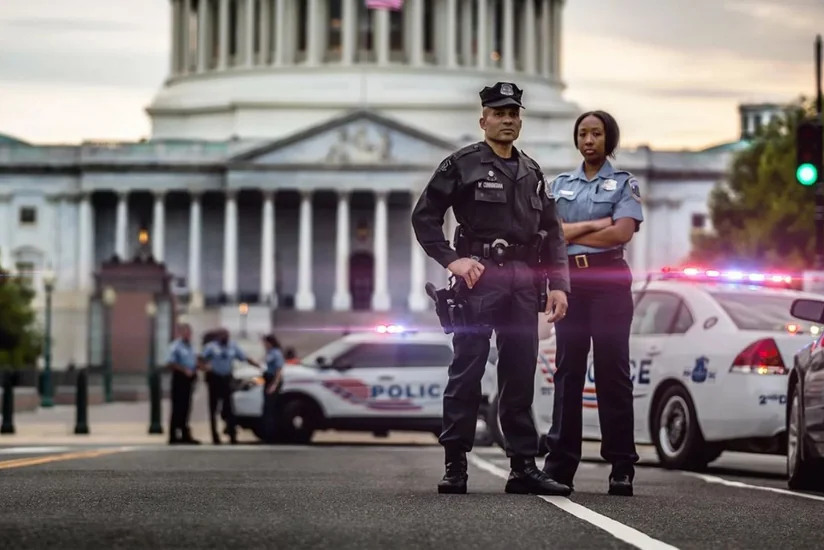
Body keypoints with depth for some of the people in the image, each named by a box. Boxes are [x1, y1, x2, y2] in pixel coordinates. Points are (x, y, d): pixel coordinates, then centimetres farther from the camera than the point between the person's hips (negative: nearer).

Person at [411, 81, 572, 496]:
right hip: (479, 276, -5)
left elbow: (552, 231, 17)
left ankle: (524, 466, 9)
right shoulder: (462, 165, 3)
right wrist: (451, 259, -10)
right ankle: (455, 465, -2)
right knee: (467, 371, -6)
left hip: (523, 281, 5)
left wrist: (558, 284, 7)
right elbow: (424, 216, 0)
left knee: (520, 375, 6)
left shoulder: (532, 173, 18)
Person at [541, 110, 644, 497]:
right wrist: (594, 225, -10)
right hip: (569, 279, 3)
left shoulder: (624, 184, 6)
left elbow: (622, 233, -10)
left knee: (612, 371, -5)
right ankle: (560, 463, 0)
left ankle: (622, 467, -5)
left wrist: (569, 232, -6)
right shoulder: (560, 185, 16)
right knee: (568, 370, 0)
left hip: (609, 281, -3)